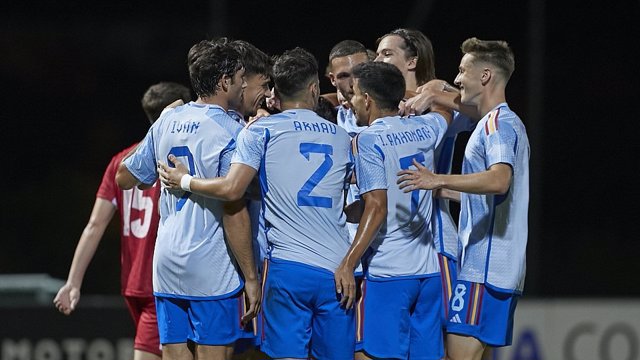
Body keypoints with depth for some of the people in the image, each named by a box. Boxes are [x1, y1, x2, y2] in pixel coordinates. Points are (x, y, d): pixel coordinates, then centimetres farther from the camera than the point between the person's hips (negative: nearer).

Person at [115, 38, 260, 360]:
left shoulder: (167, 121, 8)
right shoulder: (229, 132, -12)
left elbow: (124, 177, 20)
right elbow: (234, 212, -15)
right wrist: (250, 278, -12)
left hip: (167, 264, 6)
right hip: (212, 272, -6)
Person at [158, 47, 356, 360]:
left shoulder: (261, 130, 1)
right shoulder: (341, 137, 15)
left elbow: (232, 189, -9)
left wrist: (185, 181, 6)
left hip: (288, 266, -3)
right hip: (337, 270, 3)